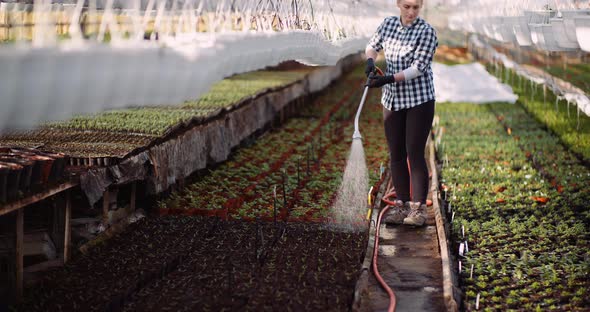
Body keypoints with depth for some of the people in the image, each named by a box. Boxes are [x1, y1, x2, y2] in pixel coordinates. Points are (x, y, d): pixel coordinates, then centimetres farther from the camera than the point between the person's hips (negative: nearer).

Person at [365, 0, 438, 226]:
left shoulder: (426, 32, -11)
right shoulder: (388, 24, 5)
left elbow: (418, 68, -17)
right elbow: (373, 46, 20)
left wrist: (388, 79, -26)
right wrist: (370, 61, -3)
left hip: (419, 100, -5)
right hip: (392, 100, 5)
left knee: (414, 154, -7)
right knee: (396, 155, 7)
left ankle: (418, 208, -2)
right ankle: (401, 205, 15)